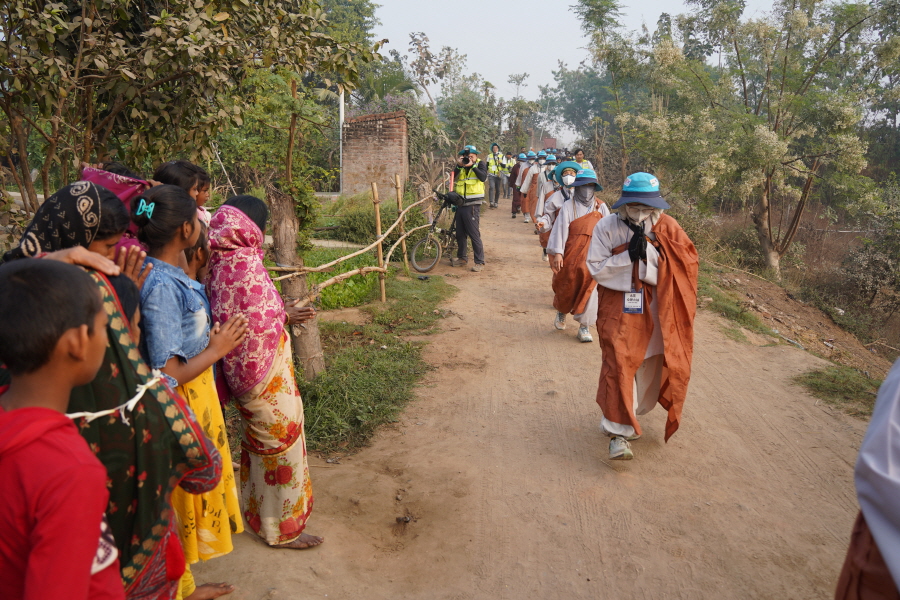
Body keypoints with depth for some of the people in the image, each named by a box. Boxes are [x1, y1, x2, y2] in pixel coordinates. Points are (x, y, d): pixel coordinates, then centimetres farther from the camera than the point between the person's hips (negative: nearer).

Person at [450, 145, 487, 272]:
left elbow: (483, 177, -17)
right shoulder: (461, 167, 13)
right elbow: (453, 178, -2)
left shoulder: (480, 164, 1)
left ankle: (479, 262, -1)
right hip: (460, 205, 6)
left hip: (472, 205, -6)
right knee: (460, 234, 14)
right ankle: (462, 258, 28)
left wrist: (473, 165, -20)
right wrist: (458, 165, -10)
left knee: (474, 235, -7)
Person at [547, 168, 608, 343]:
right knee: (566, 288, 12)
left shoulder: (601, 207, 5)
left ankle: (584, 327, 6)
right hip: (571, 256, -1)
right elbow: (560, 229, -7)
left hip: (593, 256, 1)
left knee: (589, 290, -5)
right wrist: (557, 253, -14)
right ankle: (561, 312, 42)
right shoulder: (568, 207, -2)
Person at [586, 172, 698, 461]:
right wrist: (629, 255, -22)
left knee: (651, 364, 11)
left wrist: (647, 250, -21)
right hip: (618, 305, -3)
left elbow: (682, 266, -9)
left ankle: (628, 416, 35)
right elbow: (597, 269, -11)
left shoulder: (667, 228, -3)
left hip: (655, 309, 3)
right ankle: (619, 431, -7)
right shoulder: (607, 227, -8)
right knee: (620, 363, -14)